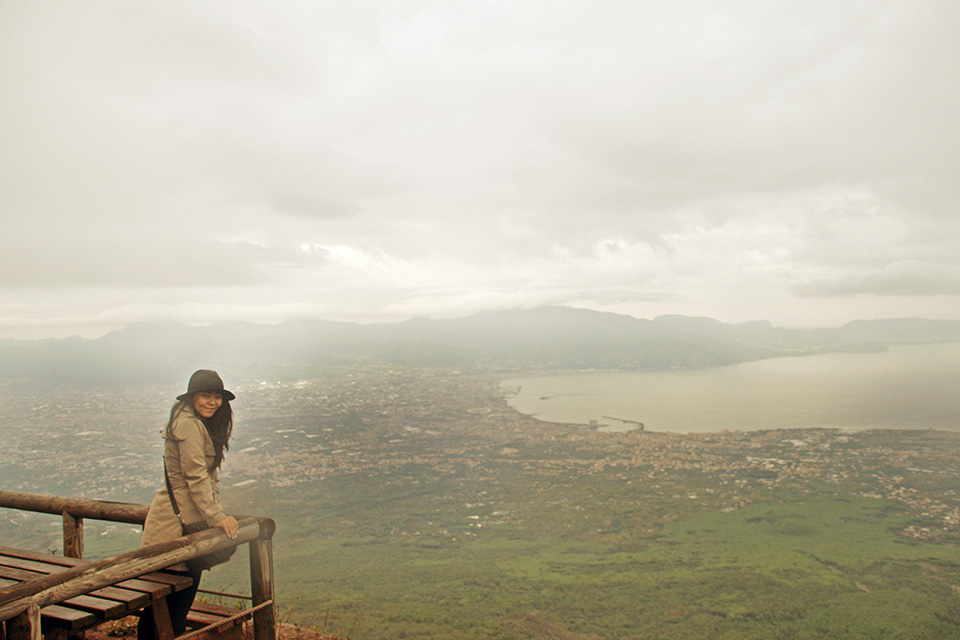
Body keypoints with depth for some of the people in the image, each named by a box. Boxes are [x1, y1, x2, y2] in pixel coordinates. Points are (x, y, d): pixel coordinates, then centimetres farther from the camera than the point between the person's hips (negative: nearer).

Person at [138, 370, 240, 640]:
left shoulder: (203, 424, 15)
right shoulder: (188, 424, -17)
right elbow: (195, 476, -20)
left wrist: (217, 511, 9)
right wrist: (216, 516, -20)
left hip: (192, 518, 10)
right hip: (177, 519, -10)